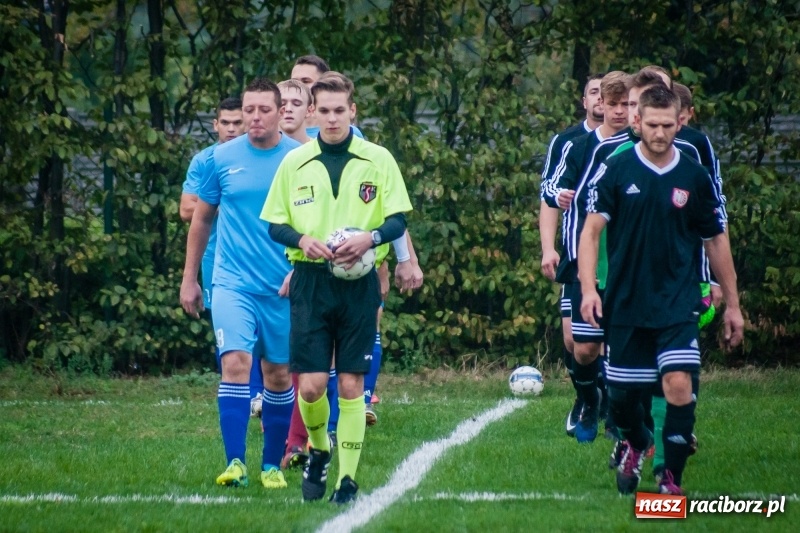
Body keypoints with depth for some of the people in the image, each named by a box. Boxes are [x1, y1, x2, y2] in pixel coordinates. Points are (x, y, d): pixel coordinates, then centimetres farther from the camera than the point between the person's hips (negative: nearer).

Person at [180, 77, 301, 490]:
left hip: (283, 288, 0)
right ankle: (235, 463, -18)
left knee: (278, 375, 8)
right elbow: (201, 219, 12)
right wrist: (189, 279, 12)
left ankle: (272, 465, 20)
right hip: (232, 283, 0)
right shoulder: (222, 158, 2)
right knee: (235, 363, -16)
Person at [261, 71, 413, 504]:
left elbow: (398, 220, 3)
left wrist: (371, 237, -18)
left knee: (351, 385, -2)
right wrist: (302, 240, -12)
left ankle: (347, 479, 4)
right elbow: (274, 224, 8)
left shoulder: (378, 160, 3)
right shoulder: (294, 163, 6)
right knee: (311, 385, -6)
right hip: (310, 282, 1)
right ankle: (318, 451, 23)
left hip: (358, 284, -1)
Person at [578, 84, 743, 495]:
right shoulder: (615, 171, -3)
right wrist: (588, 288, -20)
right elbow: (591, 230, -7)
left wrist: (732, 303, 11)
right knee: (621, 392, 9)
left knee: (679, 383, -18)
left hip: (678, 304, 0)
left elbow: (716, 240, 11)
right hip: (625, 303, 0)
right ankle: (636, 444, 43)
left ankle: (672, 483, -8)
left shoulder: (695, 178, 2)